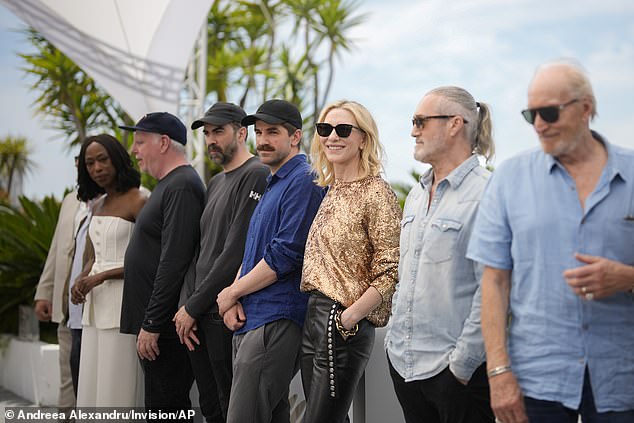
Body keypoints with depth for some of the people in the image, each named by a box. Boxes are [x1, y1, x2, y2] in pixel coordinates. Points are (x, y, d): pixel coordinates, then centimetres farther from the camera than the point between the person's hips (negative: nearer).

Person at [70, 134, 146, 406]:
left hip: (123, 302, -8)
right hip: (96, 305, 8)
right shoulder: (98, 206, 16)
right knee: (91, 388, 8)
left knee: (118, 388, -6)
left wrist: (102, 277, -15)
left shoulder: (138, 202, -7)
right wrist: (80, 282, 1)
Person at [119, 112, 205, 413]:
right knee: (159, 405, 13)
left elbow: (173, 263, -22)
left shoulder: (181, 187, -14)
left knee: (166, 409, -7)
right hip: (154, 324, 10)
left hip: (166, 328, -10)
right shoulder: (169, 185, 19)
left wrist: (152, 325, -21)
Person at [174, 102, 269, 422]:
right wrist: (186, 304, 4)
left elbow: (236, 253, -17)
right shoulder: (215, 183, 19)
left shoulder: (256, 176, -10)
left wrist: (194, 306, -13)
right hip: (198, 317, 9)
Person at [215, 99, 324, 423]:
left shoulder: (303, 181, -9)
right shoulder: (270, 184, 21)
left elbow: (285, 255, -17)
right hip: (248, 321, 10)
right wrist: (233, 299, 2)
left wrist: (232, 292, -8)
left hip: (275, 321, -9)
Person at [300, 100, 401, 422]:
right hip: (314, 318, 8)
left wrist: (349, 317, -19)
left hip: (344, 326, -8)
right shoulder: (332, 191, 13)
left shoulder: (375, 192, -11)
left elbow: (391, 271, -17)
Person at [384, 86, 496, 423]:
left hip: (457, 369, -7)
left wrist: (462, 364, -16)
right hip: (404, 362, 8)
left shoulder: (485, 193, -13)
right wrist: (395, 338, 15)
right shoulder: (417, 195, 13)